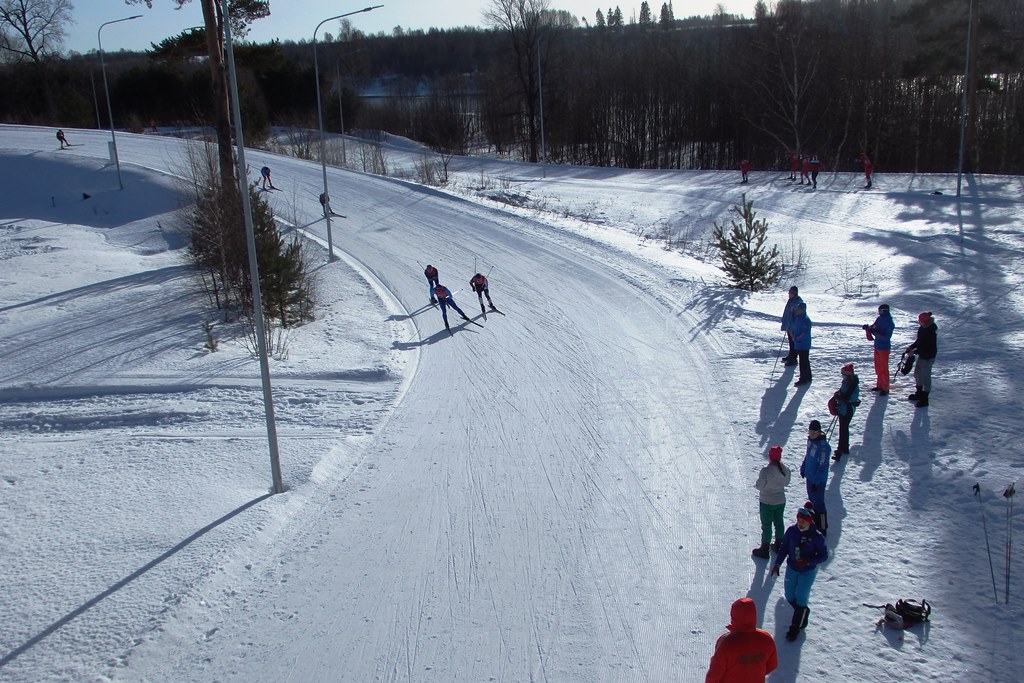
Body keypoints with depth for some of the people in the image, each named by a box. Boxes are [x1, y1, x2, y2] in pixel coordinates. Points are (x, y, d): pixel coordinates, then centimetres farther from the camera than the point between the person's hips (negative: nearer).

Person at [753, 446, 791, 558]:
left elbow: (759, 485, -21)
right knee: (779, 523, 22)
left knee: (766, 526, 7)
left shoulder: (766, 470, -28)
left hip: (767, 503, -5)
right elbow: (786, 482, 6)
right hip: (781, 501, 5)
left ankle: (764, 550, 19)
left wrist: (756, 484, -1)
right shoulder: (785, 470, -9)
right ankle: (778, 545, 37)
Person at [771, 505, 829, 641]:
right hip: (791, 569, 4)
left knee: (801, 598, -2)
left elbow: (824, 555, -11)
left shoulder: (817, 536, -21)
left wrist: (808, 561, -26)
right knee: (790, 597, 11)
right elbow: (784, 548, 1)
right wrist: (777, 564, 0)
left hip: (808, 572, -4)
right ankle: (803, 613, 41)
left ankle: (795, 627, 16)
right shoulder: (792, 531, -11)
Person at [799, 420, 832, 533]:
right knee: (812, 501, 21)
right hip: (810, 477, 9)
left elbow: (822, 466, -23)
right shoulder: (810, 440, 1)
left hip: (818, 480, -9)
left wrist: (816, 482, -20)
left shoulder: (823, 446, -25)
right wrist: (803, 469, 18)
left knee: (818, 504, -1)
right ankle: (815, 523, 37)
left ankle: (822, 529, 10)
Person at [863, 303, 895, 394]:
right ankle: (879, 385, 32)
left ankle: (885, 389, 11)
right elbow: (873, 327, 9)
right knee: (878, 367, 18)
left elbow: (886, 337, -24)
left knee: (884, 369, 1)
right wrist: (868, 328, -13)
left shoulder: (890, 324, -20)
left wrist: (876, 332, -32)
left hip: (884, 348, -8)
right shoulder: (879, 319, 1)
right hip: (877, 346, 8)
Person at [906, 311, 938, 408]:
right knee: (917, 374, 22)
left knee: (925, 376, 0)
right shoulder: (923, 328, 0)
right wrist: (911, 346, 2)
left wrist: (914, 352, -22)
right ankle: (919, 394, 40)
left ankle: (924, 399, 12)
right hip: (921, 355, 10)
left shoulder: (931, 332, -28)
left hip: (928, 357, -10)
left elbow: (927, 348, -26)